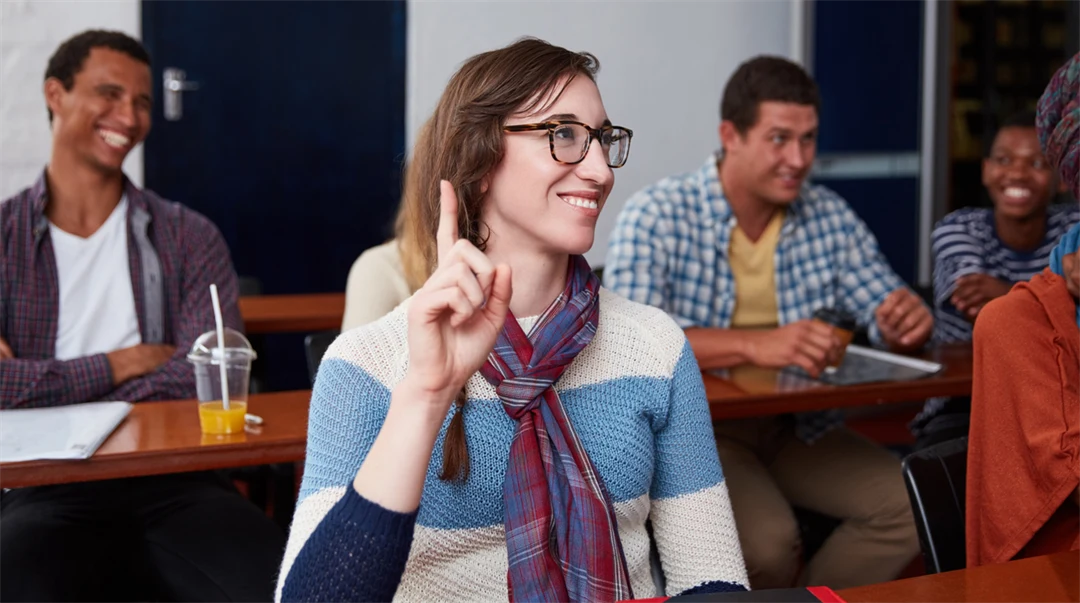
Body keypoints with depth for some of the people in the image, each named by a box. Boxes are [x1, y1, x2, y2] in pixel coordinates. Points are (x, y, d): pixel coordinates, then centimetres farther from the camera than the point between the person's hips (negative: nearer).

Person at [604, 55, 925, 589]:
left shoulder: (830, 218, 4)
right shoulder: (656, 217, -12)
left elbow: (886, 317, 8)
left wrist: (908, 320, -19)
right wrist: (756, 346, -37)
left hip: (796, 428, 5)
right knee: (765, 539, -30)